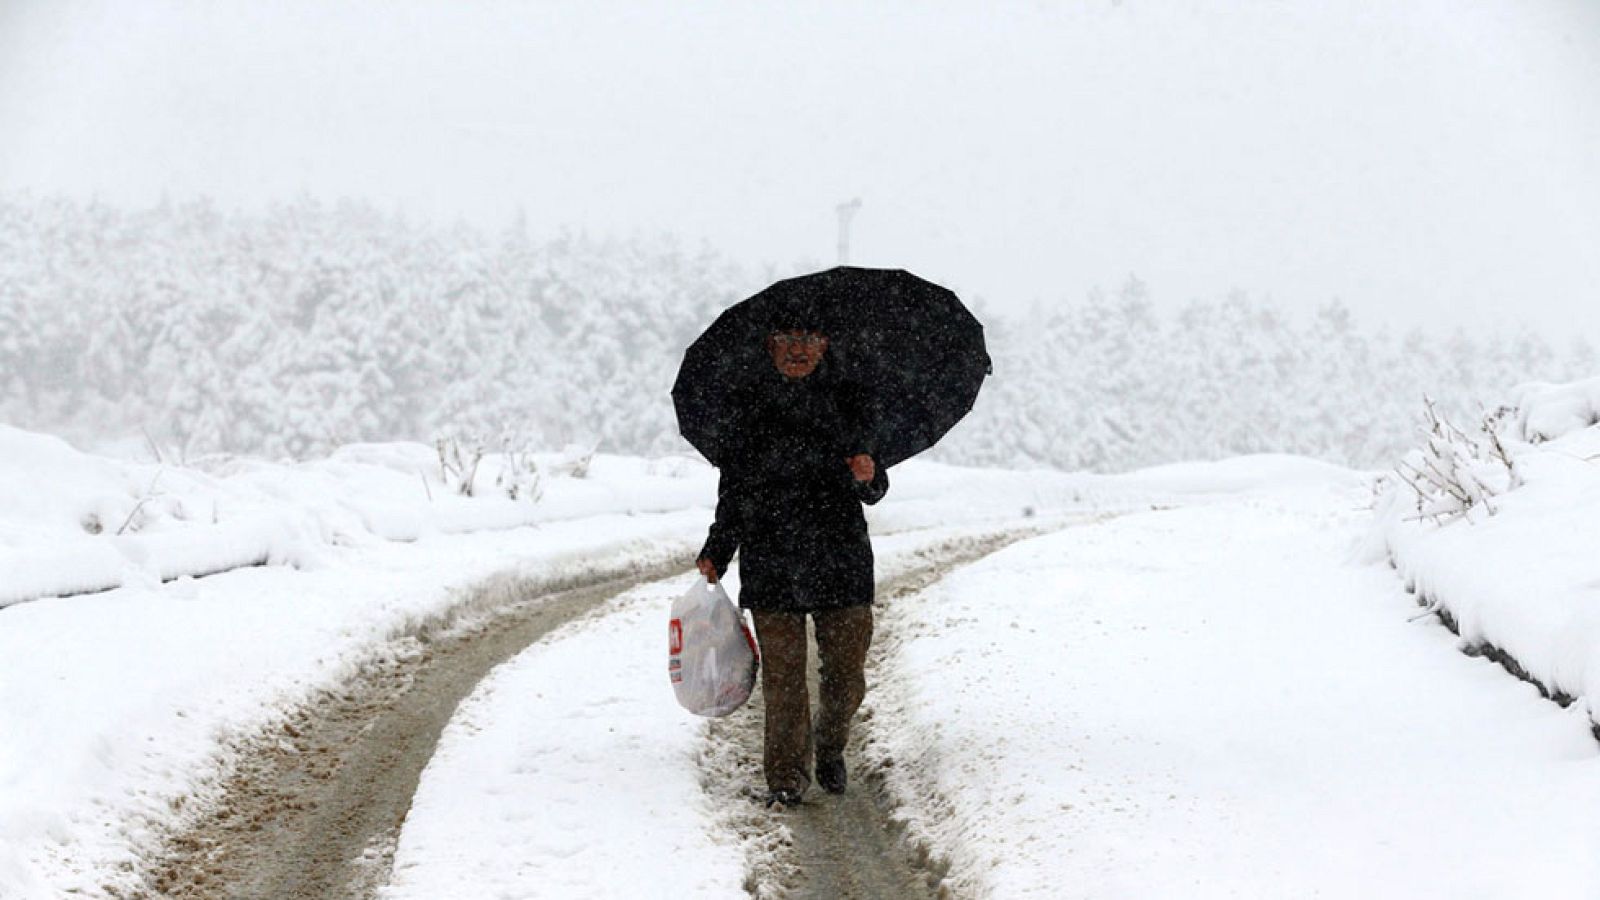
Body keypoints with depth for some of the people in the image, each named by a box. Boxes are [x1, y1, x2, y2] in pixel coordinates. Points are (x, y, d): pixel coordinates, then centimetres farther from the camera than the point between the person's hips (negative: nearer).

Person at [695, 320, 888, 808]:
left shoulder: (843, 402, 8)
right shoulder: (751, 404, 5)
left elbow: (873, 492, 12)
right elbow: (733, 485, 12)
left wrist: (867, 476, -12)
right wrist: (716, 552, 9)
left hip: (840, 553, 1)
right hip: (769, 557, -1)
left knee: (846, 672, 3)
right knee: (782, 675, -3)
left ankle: (829, 748, 29)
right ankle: (786, 775, 8)